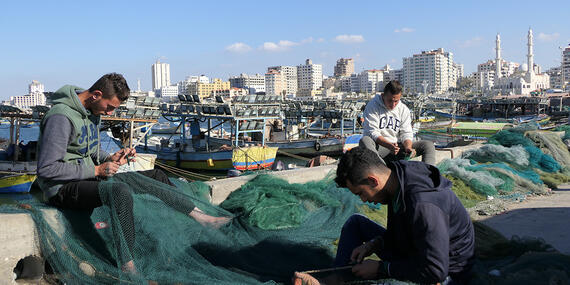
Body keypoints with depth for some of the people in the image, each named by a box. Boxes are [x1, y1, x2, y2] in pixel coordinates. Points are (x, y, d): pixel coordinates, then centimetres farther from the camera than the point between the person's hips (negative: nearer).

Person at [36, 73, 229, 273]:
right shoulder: (61, 117, -20)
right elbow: (46, 169, -23)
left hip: (89, 178, 10)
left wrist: (109, 159, 0)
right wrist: (96, 170, -21)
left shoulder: (93, 111, 9)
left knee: (155, 176, 5)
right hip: (62, 188, -9)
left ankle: (200, 216, 8)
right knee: (120, 192, -38)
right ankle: (127, 267, -30)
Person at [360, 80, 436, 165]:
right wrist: (389, 145, -29)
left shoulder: (404, 109, 11)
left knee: (428, 145, -9)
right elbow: (373, 133, -13)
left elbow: (406, 133, 5)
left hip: (397, 147, 5)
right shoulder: (372, 106, -3)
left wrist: (408, 147, -18)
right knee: (364, 140, -38)